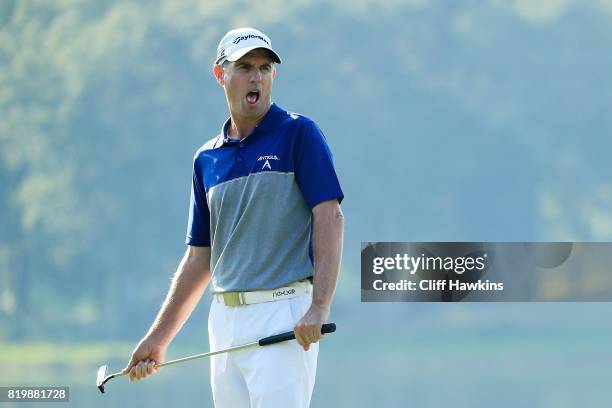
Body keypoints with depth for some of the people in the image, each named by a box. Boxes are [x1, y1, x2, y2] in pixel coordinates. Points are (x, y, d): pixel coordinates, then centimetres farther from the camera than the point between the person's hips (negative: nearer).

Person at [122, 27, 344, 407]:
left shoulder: (298, 133, -1)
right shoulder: (207, 158, 15)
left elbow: (330, 218, -10)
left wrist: (319, 307, -22)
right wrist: (158, 338, 14)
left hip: (284, 315, -6)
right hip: (225, 316, 6)